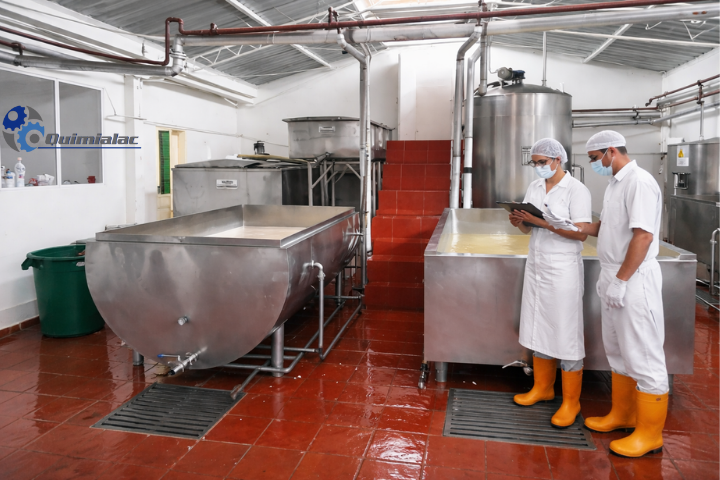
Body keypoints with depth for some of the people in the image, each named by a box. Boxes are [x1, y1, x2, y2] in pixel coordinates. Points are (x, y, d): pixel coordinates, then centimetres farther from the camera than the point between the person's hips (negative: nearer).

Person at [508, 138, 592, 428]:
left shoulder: (576, 190, -9)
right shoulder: (534, 188, 10)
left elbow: (581, 233, -18)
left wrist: (543, 222, -25)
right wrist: (520, 222, -10)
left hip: (563, 270, -6)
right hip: (536, 266, 7)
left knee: (566, 334, 0)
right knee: (538, 327, 13)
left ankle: (571, 402, 11)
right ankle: (543, 387, 28)